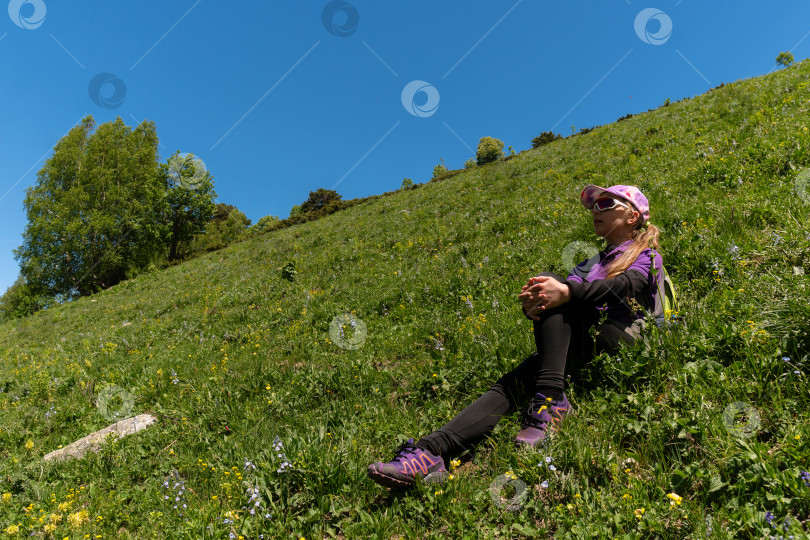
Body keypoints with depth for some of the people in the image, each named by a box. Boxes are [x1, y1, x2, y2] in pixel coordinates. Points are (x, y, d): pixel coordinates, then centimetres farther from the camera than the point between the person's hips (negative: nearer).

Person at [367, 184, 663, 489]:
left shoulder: (647, 257, 14)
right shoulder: (590, 264, 31)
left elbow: (623, 285, -11)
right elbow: (570, 288, 9)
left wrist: (566, 292, -32)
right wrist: (529, 303, -17)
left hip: (618, 337, -5)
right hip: (579, 346, 5)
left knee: (551, 281, -25)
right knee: (509, 385, -22)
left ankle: (550, 400, -35)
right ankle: (429, 452, -40)